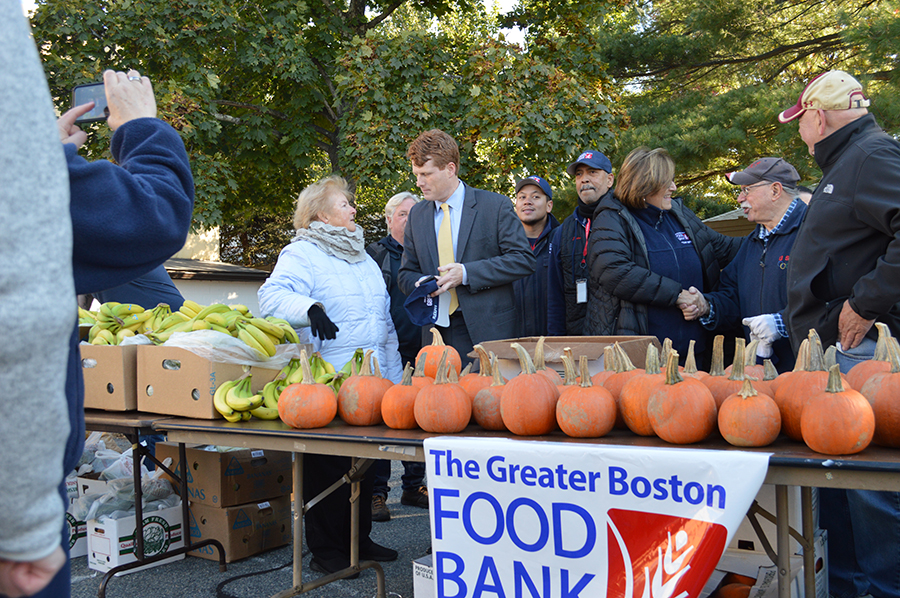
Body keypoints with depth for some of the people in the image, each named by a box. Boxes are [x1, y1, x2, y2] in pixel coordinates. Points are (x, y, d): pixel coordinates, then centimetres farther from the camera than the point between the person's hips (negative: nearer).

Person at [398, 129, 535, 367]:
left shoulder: (496, 205, -1)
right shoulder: (417, 214, 13)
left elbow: (523, 260, -7)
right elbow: (407, 273, 18)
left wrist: (467, 273, -16)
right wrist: (421, 285, -8)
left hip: (487, 330, -3)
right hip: (437, 334, 4)